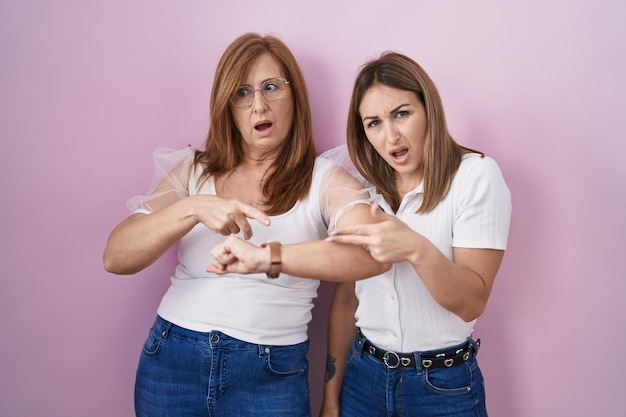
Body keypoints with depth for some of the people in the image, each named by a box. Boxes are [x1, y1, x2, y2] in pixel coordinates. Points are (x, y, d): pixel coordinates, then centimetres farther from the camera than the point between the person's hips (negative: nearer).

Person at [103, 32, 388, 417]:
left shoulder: (325, 180, -5)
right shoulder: (194, 171, 3)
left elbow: (373, 254, -24)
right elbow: (116, 258, -6)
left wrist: (265, 257, -36)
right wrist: (193, 209, -22)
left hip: (271, 375, -2)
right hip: (172, 361, 3)